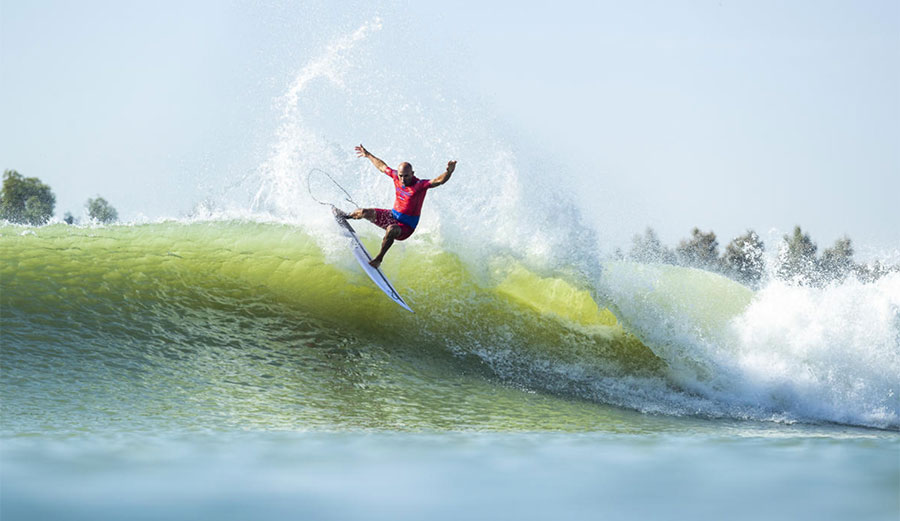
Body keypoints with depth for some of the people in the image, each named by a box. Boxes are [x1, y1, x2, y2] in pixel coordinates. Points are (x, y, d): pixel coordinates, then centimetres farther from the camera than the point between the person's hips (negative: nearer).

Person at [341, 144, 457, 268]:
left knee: (391, 230, -40)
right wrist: (368, 155, 27)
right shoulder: (396, 176, -4)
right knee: (365, 213, -5)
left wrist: (448, 172, -59)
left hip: (406, 226, -6)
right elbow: (382, 167, 15)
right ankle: (347, 216, 33)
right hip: (392, 216, 6)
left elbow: (439, 181, -37)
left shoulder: (420, 185, -22)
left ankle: (378, 259, -23)